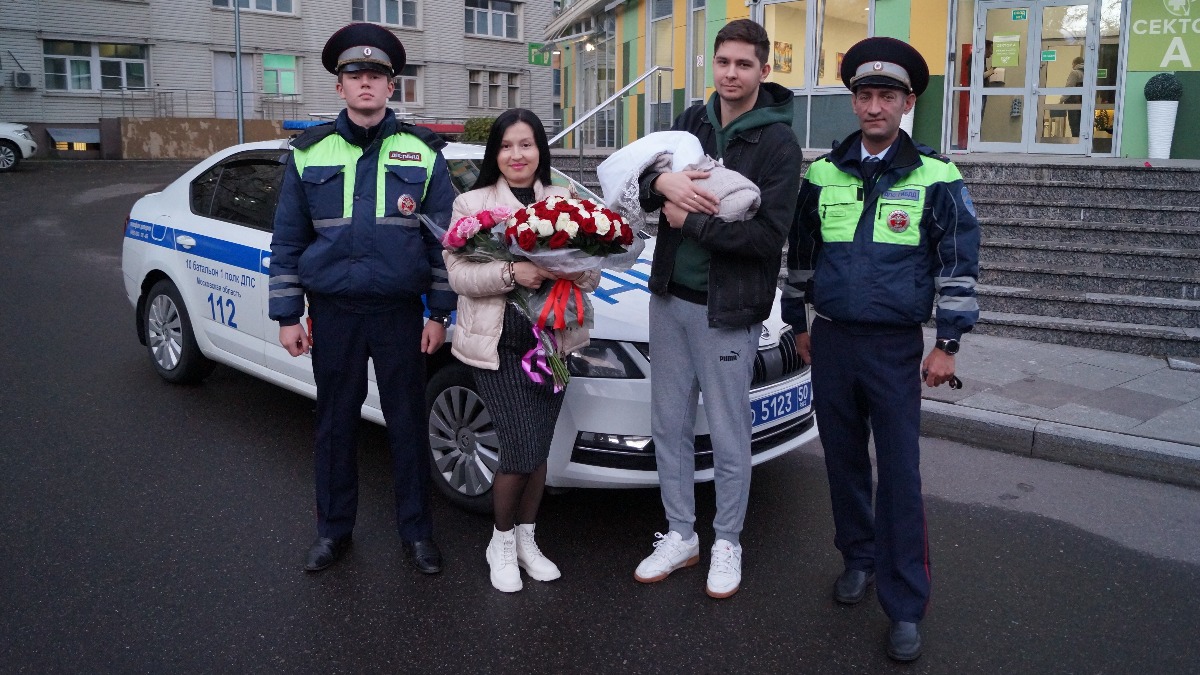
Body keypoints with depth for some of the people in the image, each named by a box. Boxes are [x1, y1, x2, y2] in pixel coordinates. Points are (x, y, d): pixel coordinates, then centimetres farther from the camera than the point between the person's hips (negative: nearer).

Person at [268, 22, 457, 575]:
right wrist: (287, 315, 2)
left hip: (400, 313, -1)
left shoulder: (423, 154, 1)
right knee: (335, 424, 12)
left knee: (407, 423, 8)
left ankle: (416, 531, 23)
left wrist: (439, 312, -2)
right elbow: (288, 241, 6)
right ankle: (333, 530, 28)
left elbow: (443, 239, 2)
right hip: (333, 314, 1)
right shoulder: (309, 154, 4)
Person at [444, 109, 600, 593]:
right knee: (522, 451, -8)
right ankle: (502, 541, 17)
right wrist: (510, 273, -24)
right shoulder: (471, 203, 2)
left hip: (552, 341, 3)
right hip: (497, 344, -3)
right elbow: (458, 273, -8)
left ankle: (526, 539, 29)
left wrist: (574, 271, -17)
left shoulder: (565, 203, 10)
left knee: (537, 450, 10)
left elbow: (591, 277, 6)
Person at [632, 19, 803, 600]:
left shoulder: (777, 143, -10)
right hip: (669, 297, 6)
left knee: (728, 437, 6)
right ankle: (680, 535, 29)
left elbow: (768, 235, -19)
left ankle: (726, 543, 26)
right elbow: (642, 181, 4)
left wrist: (688, 219, -16)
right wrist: (663, 180, -19)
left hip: (726, 310, -5)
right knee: (669, 426, 13)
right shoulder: (692, 121, 8)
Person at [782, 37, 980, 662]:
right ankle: (859, 558, 33)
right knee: (843, 461, 12)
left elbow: (959, 264, -1)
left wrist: (947, 343, -4)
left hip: (895, 346, -3)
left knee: (900, 475, -3)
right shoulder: (822, 175, 6)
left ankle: (905, 608, 5)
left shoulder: (935, 179, -3)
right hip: (831, 341, 3)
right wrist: (800, 323, 16)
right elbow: (800, 254, 15)